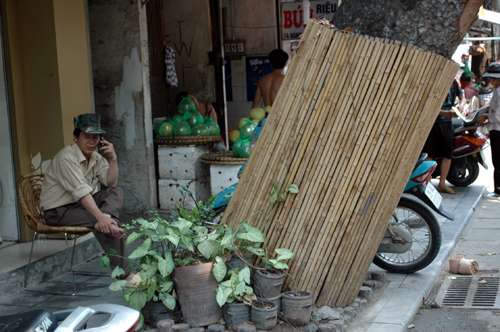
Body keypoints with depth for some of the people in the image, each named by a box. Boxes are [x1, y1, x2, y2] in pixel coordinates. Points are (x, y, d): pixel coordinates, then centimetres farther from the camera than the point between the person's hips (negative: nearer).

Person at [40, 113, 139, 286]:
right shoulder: (66, 158, -20)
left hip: (79, 205, 9)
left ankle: (107, 216, -33)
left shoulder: (95, 158, 7)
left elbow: (111, 183, 2)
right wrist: (100, 217, -39)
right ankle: (124, 274, -24)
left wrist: (113, 159, -11)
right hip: (59, 212, -9)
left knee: (116, 192, -4)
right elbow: (81, 191, -31)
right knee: (108, 224, -27)